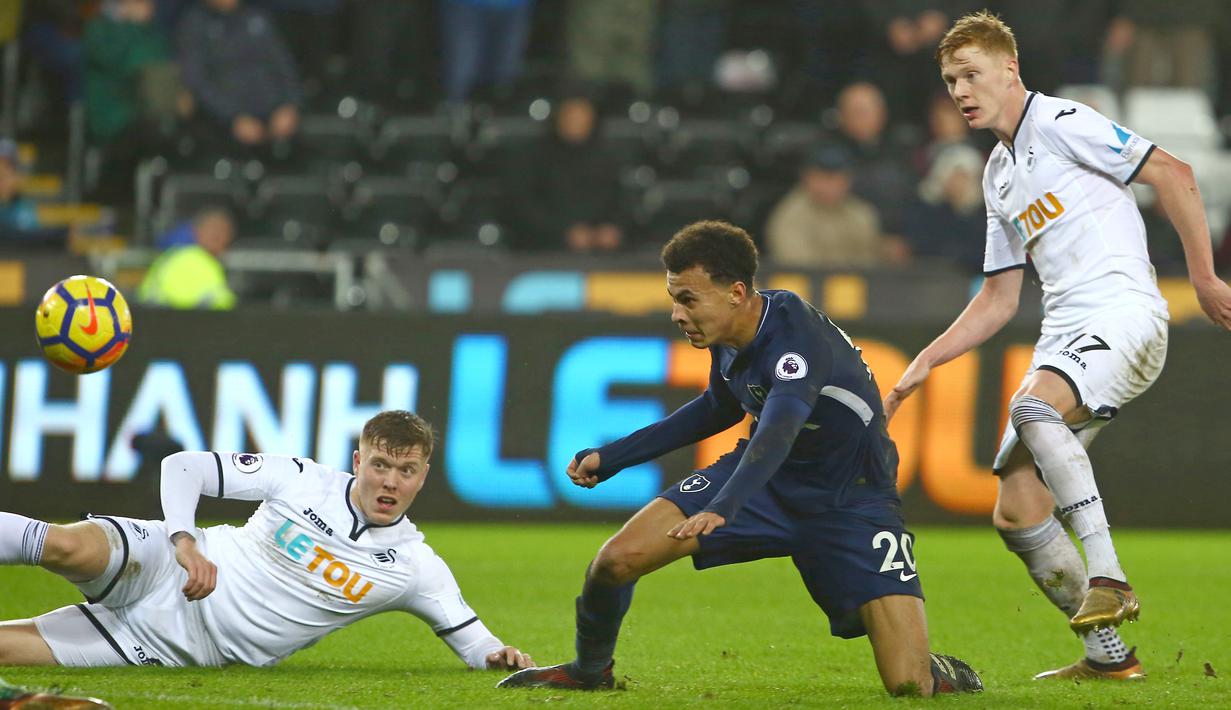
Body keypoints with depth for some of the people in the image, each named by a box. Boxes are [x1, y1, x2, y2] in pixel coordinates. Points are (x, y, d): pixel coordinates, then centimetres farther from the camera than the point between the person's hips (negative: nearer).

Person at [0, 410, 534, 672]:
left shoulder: (416, 567, -4)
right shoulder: (302, 479, -6)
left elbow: (474, 642, 3)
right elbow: (184, 466, -4)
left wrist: (499, 655, -22)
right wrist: (184, 540, -22)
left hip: (193, 651, 0)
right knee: (70, 548, -35)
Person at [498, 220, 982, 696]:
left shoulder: (797, 340, -31)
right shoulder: (729, 335, -6)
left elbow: (777, 430, -50)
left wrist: (722, 507, -67)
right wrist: (611, 457, 16)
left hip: (850, 502, -7)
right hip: (769, 477, 7)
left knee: (909, 686, -20)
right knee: (617, 560, -10)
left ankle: (940, 675, 19)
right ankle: (588, 671, 21)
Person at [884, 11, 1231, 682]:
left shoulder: (1059, 122, -2)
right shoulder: (999, 175, 23)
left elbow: (1172, 173, -8)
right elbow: (998, 301, 28)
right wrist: (922, 366, 21)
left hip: (1123, 312, -9)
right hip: (1065, 334, 9)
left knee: (1033, 405, -37)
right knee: (1016, 512, -1)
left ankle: (1107, 577, -37)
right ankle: (1107, 655, 8)